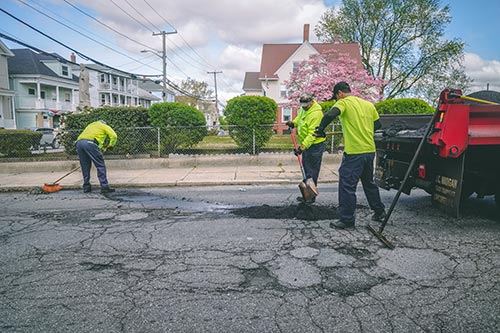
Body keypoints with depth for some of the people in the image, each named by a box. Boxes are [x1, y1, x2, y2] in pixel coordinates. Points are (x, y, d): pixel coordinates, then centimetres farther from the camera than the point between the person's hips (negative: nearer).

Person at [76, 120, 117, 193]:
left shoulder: (90, 125, 39)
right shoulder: (104, 126, 22)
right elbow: (114, 136, 6)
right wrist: (110, 145, 19)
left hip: (79, 142, 7)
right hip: (89, 142, -6)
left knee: (85, 167, 15)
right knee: (100, 165, -4)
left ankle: (86, 187, 17)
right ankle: (104, 187, -9)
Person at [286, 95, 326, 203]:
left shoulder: (316, 114, -25)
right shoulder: (303, 108, 4)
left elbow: (312, 135, -29)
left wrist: (302, 147, -34)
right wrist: (294, 122, 10)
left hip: (314, 145, -10)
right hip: (305, 143, 10)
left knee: (312, 172, -5)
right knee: (306, 168, 16)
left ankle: (311, 197, 3)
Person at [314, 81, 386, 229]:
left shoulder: (344, 102, -6)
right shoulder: (368, 104, 14)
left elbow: (330, 115, -25)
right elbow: (377, 125, 20)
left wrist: (320, 130, -12)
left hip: (354, 152, -8)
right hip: (370, 150, 8)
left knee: (347, 186, 0)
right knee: (369, 182, 23)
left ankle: (346, 219, 5)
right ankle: (379, 212, 34)